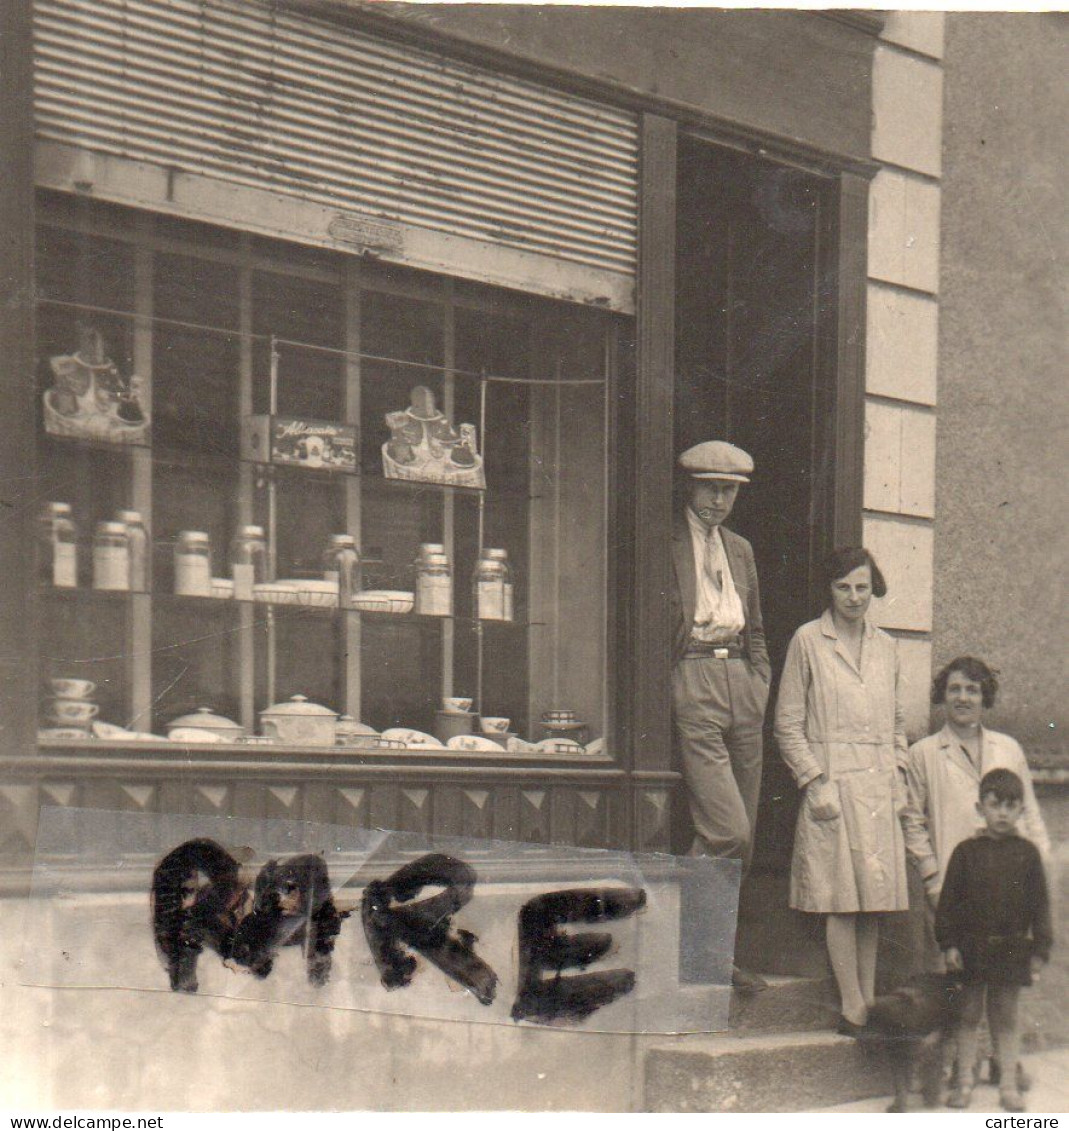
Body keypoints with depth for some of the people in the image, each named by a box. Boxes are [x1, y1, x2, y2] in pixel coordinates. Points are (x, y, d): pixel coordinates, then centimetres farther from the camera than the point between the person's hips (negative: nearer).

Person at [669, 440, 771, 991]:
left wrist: (760, 682, 14)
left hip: (741, 683, 7)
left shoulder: (740, 549, 21)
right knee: (726, 831, -15)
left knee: (742, 835, 7)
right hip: (691, 682, -7)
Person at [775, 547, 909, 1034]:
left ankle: (868, 999, 11)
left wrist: (898, 778, 10)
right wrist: (816, 783, -9)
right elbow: (787, 724, -2)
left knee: (875, 899, 5)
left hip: (879, 790, 5)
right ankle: (852, 1006, -3)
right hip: (833, 787, -5)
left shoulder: (885, 647, 14)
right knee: (842, 900, -6)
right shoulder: (808, 642, -1)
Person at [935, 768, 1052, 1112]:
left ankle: (1008, 1084, 16)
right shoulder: (966, 852, -2)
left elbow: (1040, 904, 4)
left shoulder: (1027, 853, 0)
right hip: (972, 947, 0)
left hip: (1012, 948, 0)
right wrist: (949, 943, -5)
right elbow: (948, 900, 1)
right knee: (969, 1015, 6)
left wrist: (1040, 950, 0)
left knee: (1006, 1017, 7)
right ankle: (964, 1081, 16)